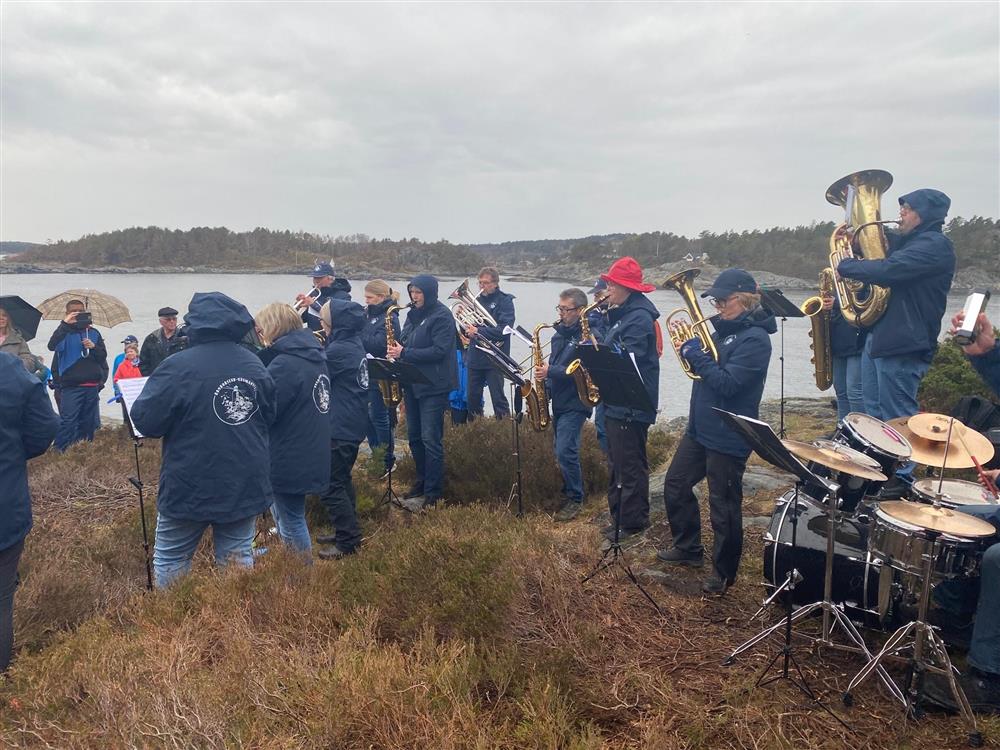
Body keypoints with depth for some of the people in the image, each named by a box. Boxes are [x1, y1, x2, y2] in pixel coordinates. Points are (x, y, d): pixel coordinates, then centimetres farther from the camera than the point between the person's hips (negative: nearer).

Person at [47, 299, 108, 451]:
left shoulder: (94, 332, 13)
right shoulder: (65, 332, 4)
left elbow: (103, 356, 11)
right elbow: (52, 346, -16)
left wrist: (94, 347, -10)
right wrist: (65, 324, -21)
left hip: (92, 386, 4)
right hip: (70, 386, -3)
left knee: (88, 422, 9)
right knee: (67, 421, -10)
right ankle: (60, 452, -5)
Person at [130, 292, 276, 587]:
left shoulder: (178, 366, -16)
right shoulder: (255, 364, 2)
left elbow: (145, 422, -12)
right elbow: (269, 416, 13)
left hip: (191, 487, -4)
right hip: (246, 484, 4)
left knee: (170, 561, 13)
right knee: (239, 559, 12)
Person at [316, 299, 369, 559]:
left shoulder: (339, 350, -23)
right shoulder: (353, 342, 7)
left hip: (340, 428, -10)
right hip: (352, 424, 10)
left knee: (330, 487, -1)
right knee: (341, 479, 22)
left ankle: (348, 542, 5)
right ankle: (346, 531, 33)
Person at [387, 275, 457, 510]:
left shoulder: (442, 316, -11)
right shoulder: (413, 314, 13)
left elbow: (439, 351, -20)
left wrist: (404, 354, -20)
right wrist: (397, 350, 2)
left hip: (433, 386, -8)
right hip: (412, 383, 8)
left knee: (431, 440, -5)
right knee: (414, 436, 14)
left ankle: (432, 493, 1)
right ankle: (422, 481, 28)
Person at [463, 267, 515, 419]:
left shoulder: (505, 301, -4)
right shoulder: (477, 300, 13)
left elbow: (504, 329, -17)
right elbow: (467, 329, 14)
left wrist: (478, 331, -20)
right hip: (474, 357, 6)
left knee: (498, 398, -2)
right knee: (472, 398, 10)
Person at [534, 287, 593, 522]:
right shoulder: (559, 334, 13)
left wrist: (550, 372, -23)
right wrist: (544, 372, 4)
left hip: (574, 404, -8)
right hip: (558, 401, 8)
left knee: (565, 452, -11)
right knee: (563, 452, 15)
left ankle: (575, 500, 3)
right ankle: (567, 493, 27)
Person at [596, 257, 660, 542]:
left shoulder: (639, 318, -18)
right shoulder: (622, 314, 14)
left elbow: (627, 361, -24)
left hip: (631, 407, -10)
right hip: (617, 402, 10)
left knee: (631, 466, 0)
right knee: (617, 463, 17)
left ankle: (634, 524, 10)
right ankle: (618, 516, 28)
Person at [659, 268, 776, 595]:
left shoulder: (755, 339, -18)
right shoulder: (726, 329, 9)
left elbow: (726, 384, -26)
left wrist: (695, 353, -20)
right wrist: (690, 347, -3)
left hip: (728, 438, -9)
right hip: (700, 428, 9)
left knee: (724, 506, 3)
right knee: (675, 485, 18)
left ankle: (723, 573, 20)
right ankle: (688, 548, 35)